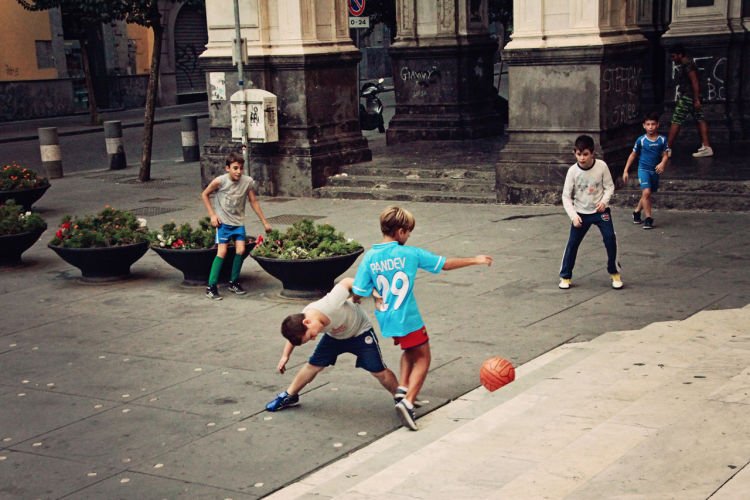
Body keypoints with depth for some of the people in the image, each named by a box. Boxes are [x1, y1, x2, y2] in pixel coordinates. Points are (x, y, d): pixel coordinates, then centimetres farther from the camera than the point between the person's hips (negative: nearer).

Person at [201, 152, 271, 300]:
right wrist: (212, 215, -8)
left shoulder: (247, 181, -9)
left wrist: (265, 222, 4)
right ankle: (211, 287, -5)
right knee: (222, 252, -12)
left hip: (238, 221, 3)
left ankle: (234, 282, 12)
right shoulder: (220, 181, -17)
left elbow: (254, 202, 3)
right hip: (223, 221, -3)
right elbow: (205, 194, -2)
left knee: (240, 250, -8)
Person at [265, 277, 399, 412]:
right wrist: (285, 356, 4)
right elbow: (294, 335, -1)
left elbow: (346, 282, -31)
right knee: (313, 365, 4)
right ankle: (289, 396, 26)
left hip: (360, 331, -4)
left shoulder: (331, 304, -45)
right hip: (334, 336, 4)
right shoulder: (301, 325, -27)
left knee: (378, 371, -7)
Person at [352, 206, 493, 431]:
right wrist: (475, 260, 12)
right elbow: (446, 264, -1)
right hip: (408, 319, -5)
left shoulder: (370, 257, -4)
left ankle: (402, 388, 14)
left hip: (386, 320, 5)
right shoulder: (409, 254, -11)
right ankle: (408, 401, -8)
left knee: (410, 351, 29)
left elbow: (358, 294, -6)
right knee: (422, 358, 11)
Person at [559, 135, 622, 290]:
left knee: (610, 238, -13)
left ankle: (614, 273, 5)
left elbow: (609, 186, -2)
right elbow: (566, 196, -8)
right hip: (581, 213, 0)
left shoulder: (601, 166, -14)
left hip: (600, 211, 0)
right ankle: (565, 276, 15)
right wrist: (573, 215, -17)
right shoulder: (573, 171, -14)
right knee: (572, 244, 0)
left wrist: (604, 201, -20)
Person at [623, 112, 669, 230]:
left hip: (655, 171, 3)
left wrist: (662, 163, -24)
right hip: (643, 169, -3)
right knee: (646, 192, -20)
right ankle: (648, 218, -14)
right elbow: (633, 155, 4)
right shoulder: (641, 140, -5)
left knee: (647, 195, 15)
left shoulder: (662, 140, -2)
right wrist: (625, 171, 3)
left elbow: (665, 155, 0)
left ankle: (636, 212, 39)